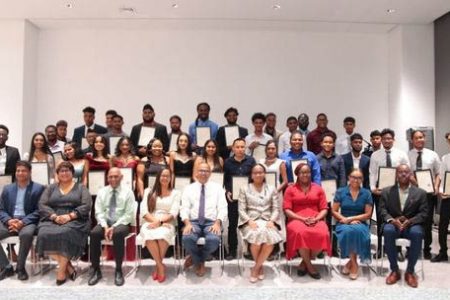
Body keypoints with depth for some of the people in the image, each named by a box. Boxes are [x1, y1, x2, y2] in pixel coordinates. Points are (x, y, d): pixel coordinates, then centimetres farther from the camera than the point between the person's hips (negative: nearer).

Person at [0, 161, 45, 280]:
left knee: (26, 234, -37)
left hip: (28, 222, -4)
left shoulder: (38, 188, 3)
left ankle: (20, 267, -15)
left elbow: (39, 211, -4)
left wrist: (22, 222, -18)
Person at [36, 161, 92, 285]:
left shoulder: (81, 188, 12)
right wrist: (54, 216, -12)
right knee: (45, 234, -29)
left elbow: (86, 206, -2)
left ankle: (62, 270, -20)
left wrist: (70, 216, -16)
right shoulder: (51, 188, 20)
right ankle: (68, 267, -18)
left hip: (75, 220, -3)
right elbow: (42, 205, 7)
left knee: (66, 233, -34)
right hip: (53, 220, 3)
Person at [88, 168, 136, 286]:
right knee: (94, 233, -29)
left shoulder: (127, 192, -1)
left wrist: (114, 227, -17)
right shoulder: (102, 191, 9)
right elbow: (99, 212, 4)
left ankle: (118, 271, -23)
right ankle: (96, 270, -16)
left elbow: (129, 215, -7)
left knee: (117, 234, -36)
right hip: (105, 222, 3)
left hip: (121, 224, -3)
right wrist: (105, 226, -14)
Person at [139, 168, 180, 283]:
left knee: (162, 234, -38)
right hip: (149, 223, 1)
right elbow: (144, 211, 4)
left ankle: (158, 266, -16)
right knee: (149, 234, -37)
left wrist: (160, 221, -17)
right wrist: (155, 221, -14)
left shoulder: (175, 193, 13)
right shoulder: (149, 191, 16)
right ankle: (161, 266, -21)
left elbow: (173, 213, 0)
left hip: (167, 224, -1)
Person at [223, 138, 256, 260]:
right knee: (232, 223, 5)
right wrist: (228, 192, -4)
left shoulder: (251, 161, 4)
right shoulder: (228, 162, 6)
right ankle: (232, 251, 14)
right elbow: (225, 180, 9)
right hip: (233, 196, 1)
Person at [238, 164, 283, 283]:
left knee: (270, 239, -32)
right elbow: (241, 209, 4)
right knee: (257, 236, -34)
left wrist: (271, 221, -10)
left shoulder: (272, 189, 17)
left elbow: (276, 208, 9)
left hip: (267, 221, 1)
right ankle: (260, 266, -7)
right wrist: (250, 221, -13)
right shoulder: (244, 189, 13)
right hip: (251, 221, -1)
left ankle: (256, 268, -13)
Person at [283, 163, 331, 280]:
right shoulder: (290, 189, 10)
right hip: (297, 220, -2)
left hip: (316, 220, 2)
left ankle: (304, 262, -7)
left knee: (323, 234, -32)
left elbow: (324, 209, 10)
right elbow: (287, 210, 1)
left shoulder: (318, 188, 16)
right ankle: (309, 265, -13)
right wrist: (302, 219, -12)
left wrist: (316, 219, -10)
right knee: (300, 233, -37)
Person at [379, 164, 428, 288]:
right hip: (393, 224, 0)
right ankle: (394, 270, -20)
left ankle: (410, 271, -18)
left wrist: (410, 221, -20)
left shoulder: (420, 192, 7)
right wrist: (392, 220, -21)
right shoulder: (386, 191, 8)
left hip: (412, 225, 0)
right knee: (388, 231, -35)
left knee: (417, 233, -35)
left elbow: (424, 213, -1)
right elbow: (382, 210, 0)